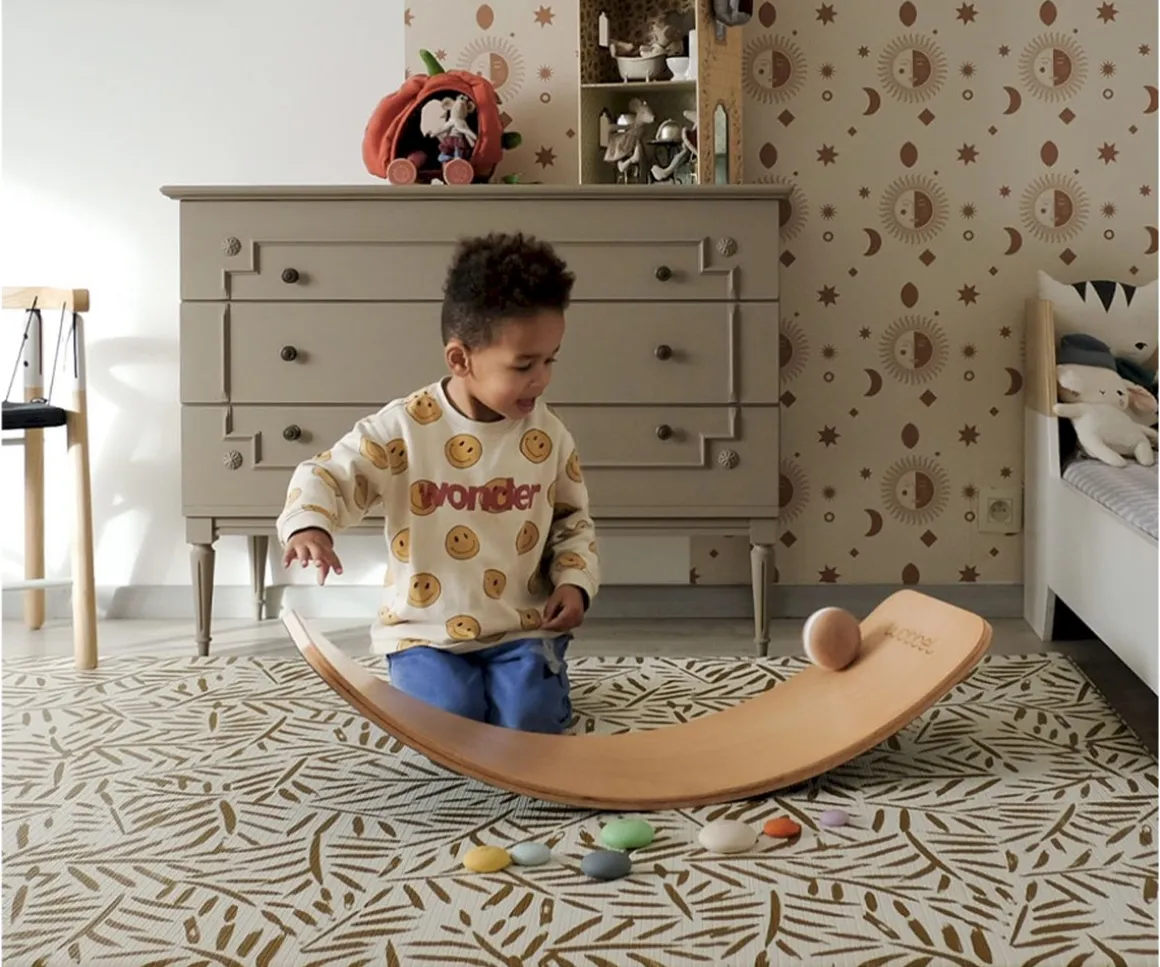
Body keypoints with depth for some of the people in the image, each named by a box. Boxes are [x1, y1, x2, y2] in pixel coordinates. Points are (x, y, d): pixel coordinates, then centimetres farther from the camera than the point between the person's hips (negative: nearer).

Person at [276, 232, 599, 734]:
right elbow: (326, 476, -12)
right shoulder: (402, 427, -12)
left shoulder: (548, 436, -1)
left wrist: (575, 581, -6)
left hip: (521, 626, 2)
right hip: (425, 630, -1)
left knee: (530, 722, -19)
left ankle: (537, 669, 15)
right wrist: (309, 525, -35)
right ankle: (430, 673, 13)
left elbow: (573, 519, 12)